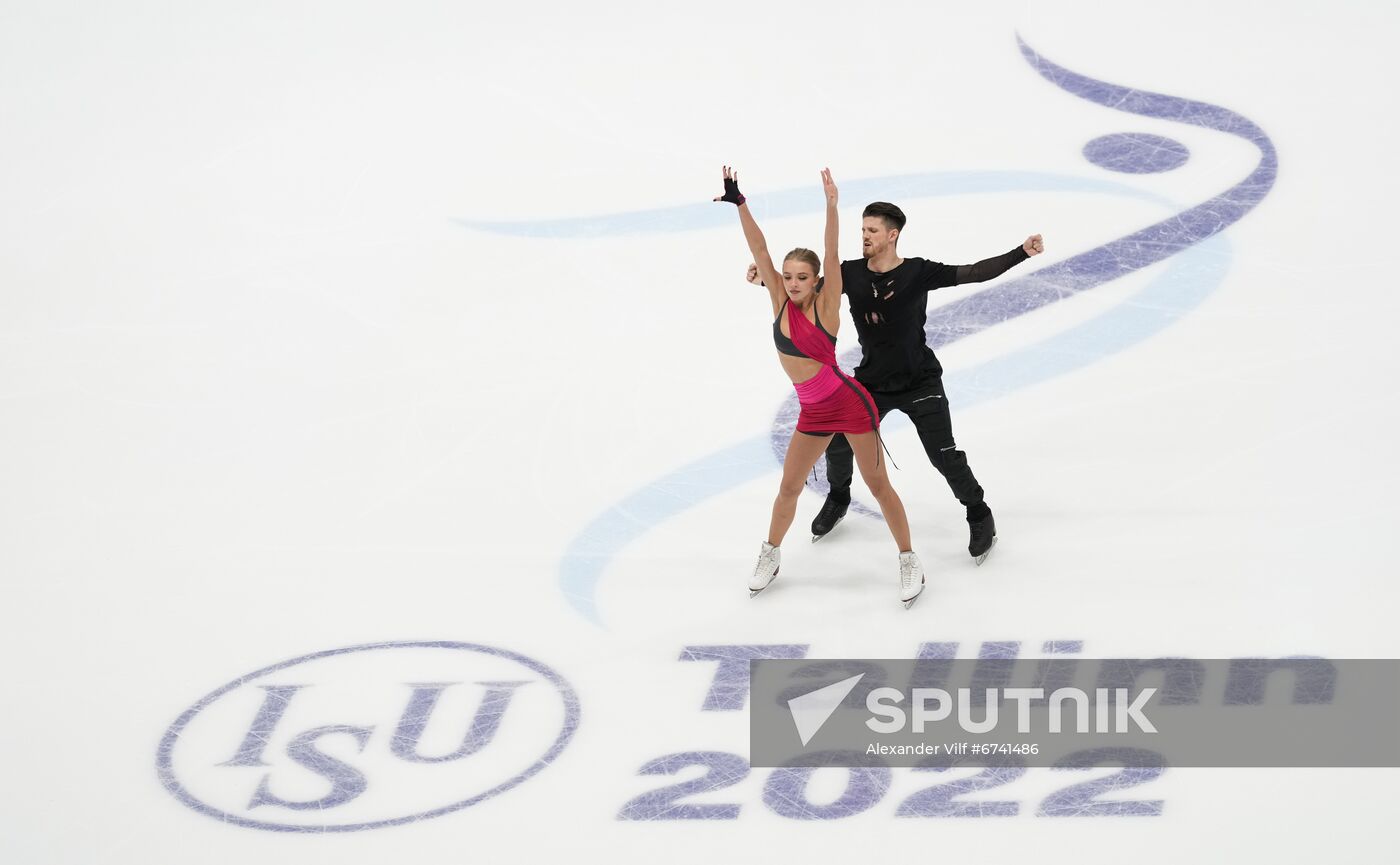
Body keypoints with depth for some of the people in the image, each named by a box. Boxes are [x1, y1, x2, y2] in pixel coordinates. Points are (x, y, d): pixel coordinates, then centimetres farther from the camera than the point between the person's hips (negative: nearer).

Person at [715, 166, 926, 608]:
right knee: (789, 487, 15)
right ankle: (770, 556, 34)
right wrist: (739, 204, -12)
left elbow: (832, 257, -25)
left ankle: (909, 562, 15)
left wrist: (831, 206, -37)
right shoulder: (781, 303, -3)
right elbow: (759, 250, -6)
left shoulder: (825, 307, -14)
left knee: (878, 485, 4)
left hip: (850, 405, -5)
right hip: (812, 413, 5)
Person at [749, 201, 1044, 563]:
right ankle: (838, 498, 37)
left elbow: (974, 273, -19)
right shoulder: (851, 273, -8)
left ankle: (979, 515, 16)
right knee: (837, 441, 6)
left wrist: (1021, 252, -28)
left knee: (944, 455, -8)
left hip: (920, 381, -3)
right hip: (871, 381, 3)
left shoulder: (918, 272, -16)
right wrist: (766, 278, -24)